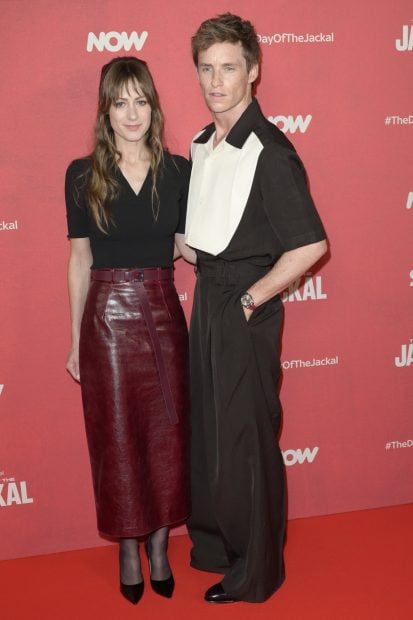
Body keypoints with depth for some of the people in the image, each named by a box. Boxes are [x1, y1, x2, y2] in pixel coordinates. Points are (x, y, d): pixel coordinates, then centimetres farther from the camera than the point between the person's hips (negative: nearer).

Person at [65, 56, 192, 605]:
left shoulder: (178, 171, 2)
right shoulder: (83, 175, -1)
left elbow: (187, 246, 5)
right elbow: (80, 258, 2)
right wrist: (75, 339, 2)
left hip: (163, 313, 1)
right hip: (107, 317, -1)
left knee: (167, 431, 8)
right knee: (117, 435, 7)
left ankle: (160, 544, 27)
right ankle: (129, 549, 25)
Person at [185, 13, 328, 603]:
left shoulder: (269, 151, -18)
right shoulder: (202, 145, 8)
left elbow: (309, 245, -23)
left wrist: (249, 300, -17)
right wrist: (210, 288, 10)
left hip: (245, 309, -8)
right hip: (207, 299, 8)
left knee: (246, 437, 3)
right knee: (206, 427, 18)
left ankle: (256, 571, 23)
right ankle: (215, 541, 39)